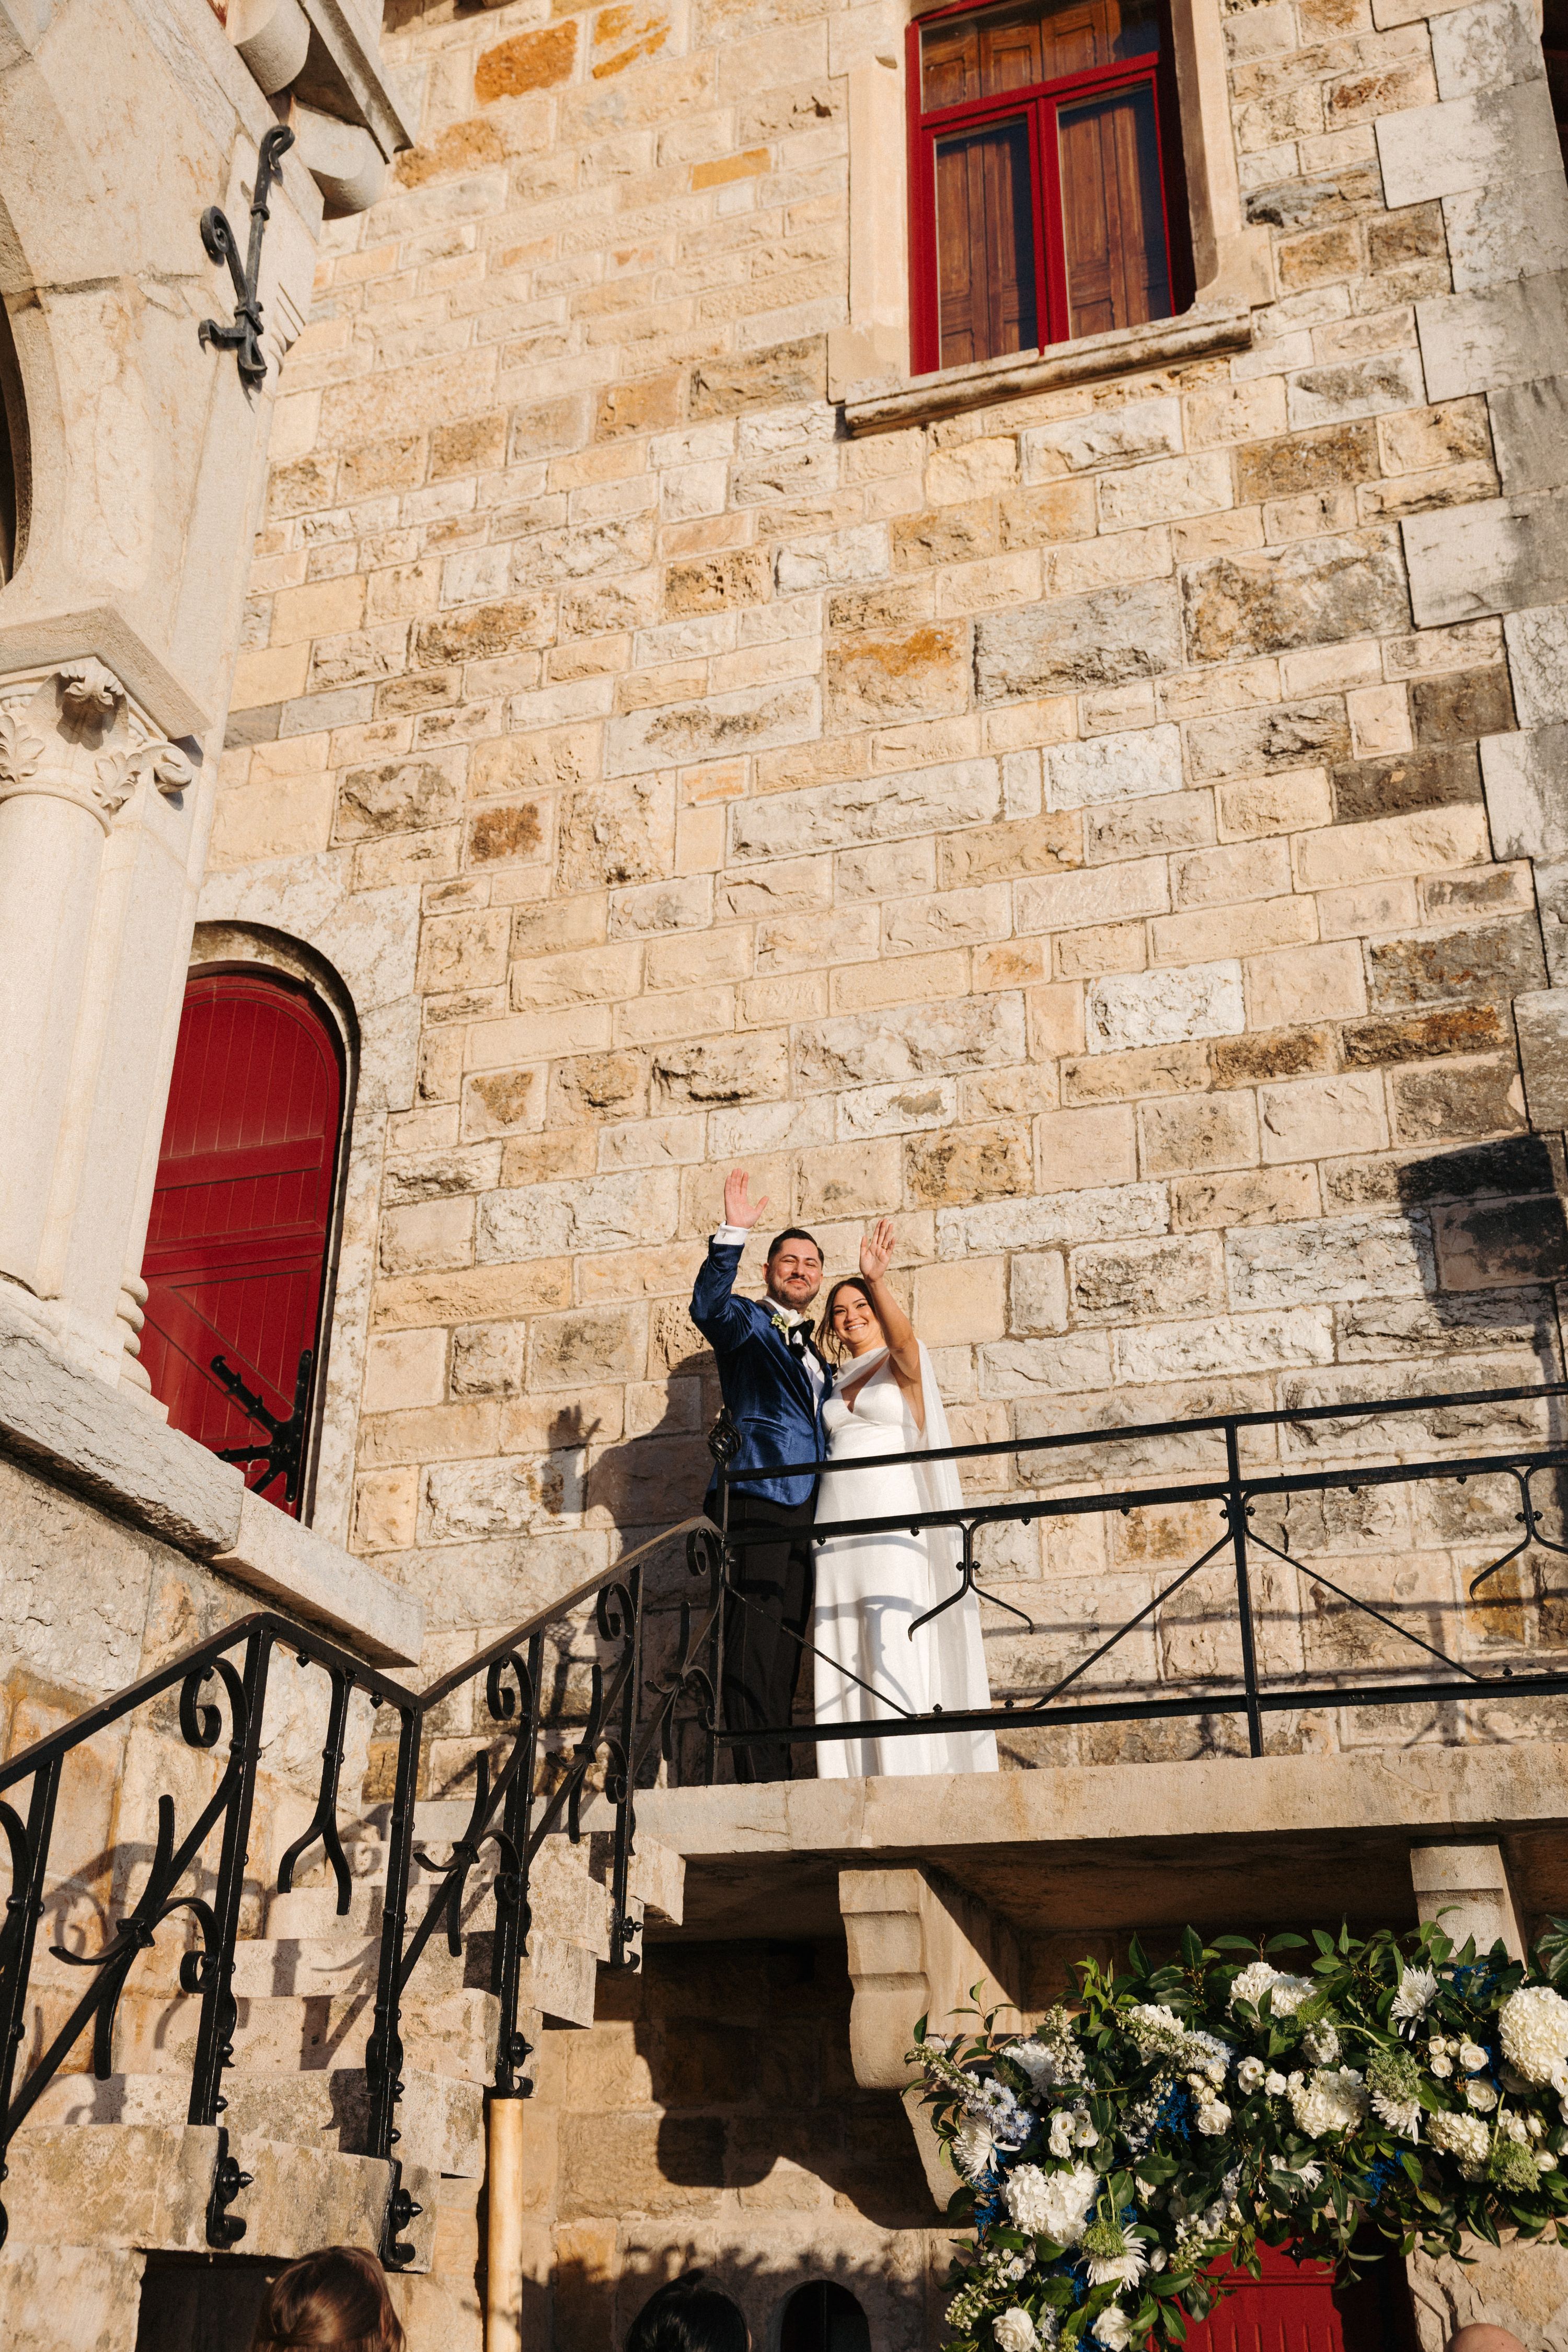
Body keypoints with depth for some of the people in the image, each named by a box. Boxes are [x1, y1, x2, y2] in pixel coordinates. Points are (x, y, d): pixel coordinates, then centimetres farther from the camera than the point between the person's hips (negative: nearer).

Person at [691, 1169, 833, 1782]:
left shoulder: (816, 1357, 28)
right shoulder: (750, 1324, 7)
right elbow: (708, 1306, -17)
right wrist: (734, 1234, -25)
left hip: (804, 1511, 7)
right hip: (757, 1499, -7)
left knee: (785, 1648, 6)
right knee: (752, 1644, -13)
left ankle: (778, 1773, 8)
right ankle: (760, 1775, -16)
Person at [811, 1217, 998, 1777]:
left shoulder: (904, 1365, 4)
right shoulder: (840, 1382, 21)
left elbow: (902, 1337, -20)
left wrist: (876, 1281, -36)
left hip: (892, 1517, -5)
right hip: (837, 1518, 6)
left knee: (893, 1649, -12)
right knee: (841, 1656, 0)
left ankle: (903, 1773, -13)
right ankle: (848, 1777, 0)